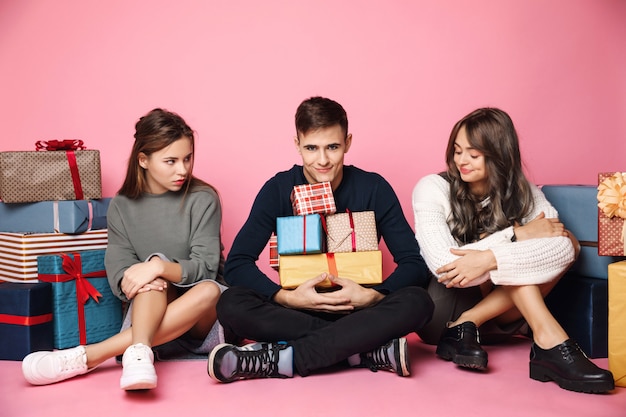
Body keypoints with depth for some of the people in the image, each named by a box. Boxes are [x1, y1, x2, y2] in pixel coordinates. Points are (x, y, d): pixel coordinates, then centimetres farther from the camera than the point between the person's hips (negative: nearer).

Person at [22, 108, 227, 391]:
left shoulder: (202, 199, -6)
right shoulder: (123, 206, 1)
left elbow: (205, 267, -13)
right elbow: (118, 268, -8)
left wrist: (161, 267, -33)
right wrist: (134, 280, -32)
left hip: (201, 320, 0)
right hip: (147, 313, 1)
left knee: (210, 290, -34)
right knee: (153, 270, -27)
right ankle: (139, 353, -48)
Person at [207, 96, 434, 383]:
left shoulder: (373, 188, -5)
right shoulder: (279, 189, -4)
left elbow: (415, 264, -6)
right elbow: (236, 264, -9)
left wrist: (373, 296, -24)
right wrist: (286, 297, -24)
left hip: (358, 311, 0)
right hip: (296, 311, 0)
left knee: (417, 302, -29)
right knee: (231, 304, -27)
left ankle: (279, 359, -31)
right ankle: (372, 351, -29)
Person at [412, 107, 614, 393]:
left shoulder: (523, 192, -3)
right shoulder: (432, 189, -11)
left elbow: (568, 246, -22)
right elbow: (443, 265, -24)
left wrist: (490, 258, -37)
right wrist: (516, 234, -24)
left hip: (499, 315, 4)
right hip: (441, 310, -4)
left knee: (563, 244, -19)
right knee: (512, 249, -24)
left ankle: (467, 326, -22)